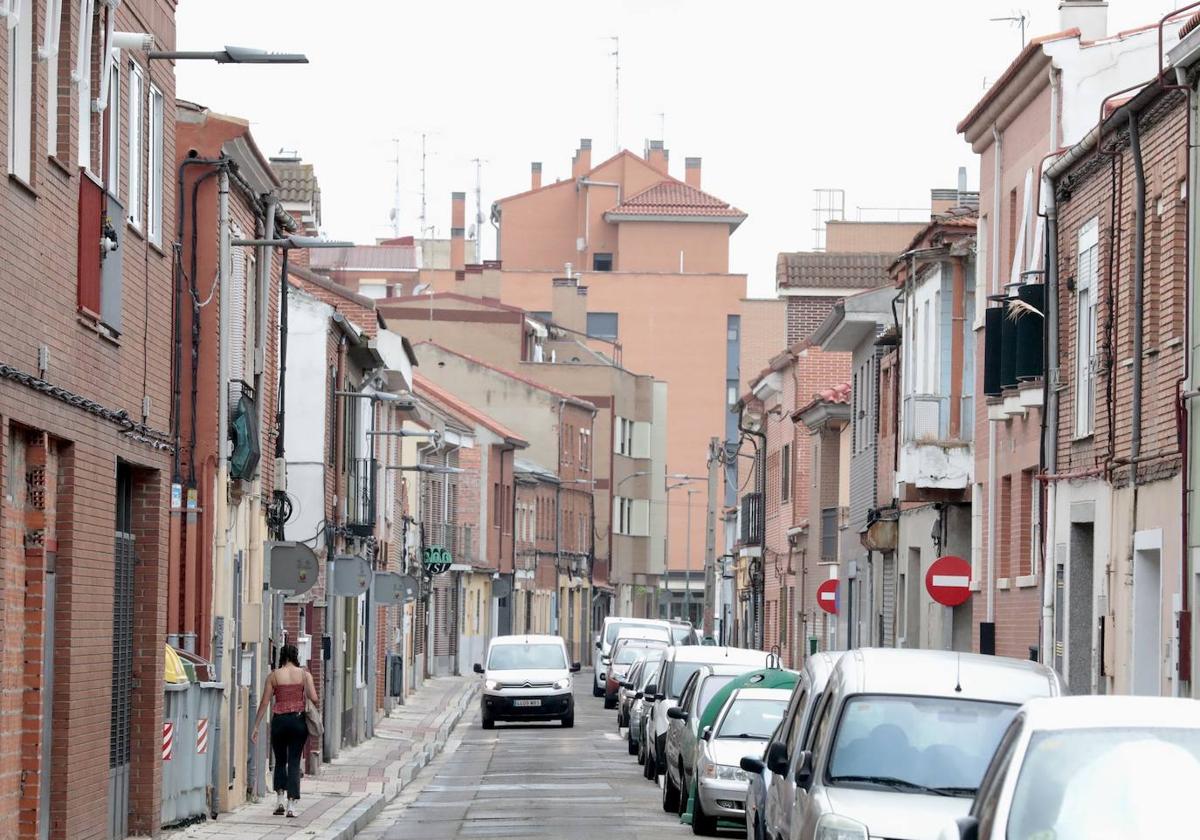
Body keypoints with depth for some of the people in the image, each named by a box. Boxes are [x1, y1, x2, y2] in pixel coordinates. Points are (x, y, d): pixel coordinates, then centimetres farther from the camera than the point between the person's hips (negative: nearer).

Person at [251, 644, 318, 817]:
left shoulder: (273, 676, 2)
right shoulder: (304, 674, 1)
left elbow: (264, 702, 1)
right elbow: (314, 698, -8)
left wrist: (256, 726, 4)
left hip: (279, 720, 0)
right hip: (298, 720, 0)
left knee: (280, 761, 16)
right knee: (294, 762, 4)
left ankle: (279, 799, 4)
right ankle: (292, 805, -4)